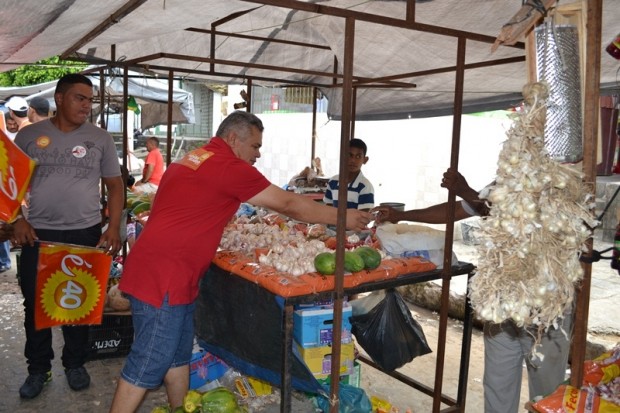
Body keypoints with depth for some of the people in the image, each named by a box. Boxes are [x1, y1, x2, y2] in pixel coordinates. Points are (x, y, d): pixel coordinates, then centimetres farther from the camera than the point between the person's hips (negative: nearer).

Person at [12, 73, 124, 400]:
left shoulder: (100, 138, 3)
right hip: (38, 235, 1)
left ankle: (75, 364, 28)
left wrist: (114, 228, -6)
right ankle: (38, 369, 26)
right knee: (35, 304, 8)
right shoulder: (29, 135, 3)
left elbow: (115, 185, 4)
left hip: (85, 234, 0)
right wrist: (17, 220, -6)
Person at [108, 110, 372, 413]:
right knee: (148, 365, 0)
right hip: (163, 278, -10)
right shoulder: (228, 166, -13)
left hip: (162, 272, 10)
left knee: (178, 356, 18)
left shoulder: (192, 159, 15)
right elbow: (288, 204, -9)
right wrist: (343, 218, 1)